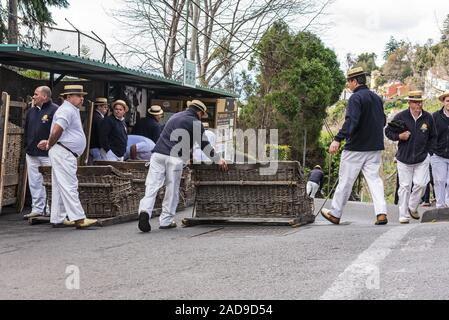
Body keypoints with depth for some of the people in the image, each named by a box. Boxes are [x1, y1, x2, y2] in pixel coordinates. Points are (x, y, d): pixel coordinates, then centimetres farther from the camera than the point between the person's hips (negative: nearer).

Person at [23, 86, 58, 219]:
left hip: (48, 154, -7)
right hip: (32, 153, 7)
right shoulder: (31, 112, 16)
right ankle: (37, 208, 14)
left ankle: (50, 208, 6)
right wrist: (27, 146, 16)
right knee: (34, 183, 8)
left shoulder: (54, 110, -8)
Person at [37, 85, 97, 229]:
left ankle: (57, 219, 17)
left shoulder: (73, 110, 20)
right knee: (69, 186, -11)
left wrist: (49, 142, 13)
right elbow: (56, 131, -22)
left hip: (67, 154, 11)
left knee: (60, 187, 12)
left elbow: (56, 133, 27)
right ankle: (79, 219, -13)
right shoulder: (66, 110, -14)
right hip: (63, 153, -11)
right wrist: (50, 145, -6)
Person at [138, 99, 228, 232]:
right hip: (175, 158, -5)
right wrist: (218, 160, 22)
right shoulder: (195, 123, 6)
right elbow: (204, 145, 9)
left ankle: (145, 210, -24)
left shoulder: (175, 116, 27)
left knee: (152, 185, -3)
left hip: (158, 153, 5)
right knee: (172, 189, 5)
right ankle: (166, 220, 7)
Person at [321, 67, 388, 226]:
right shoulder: (377, 98, 12)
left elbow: (351, 121, -26)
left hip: (356, 147, -7)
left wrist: (338, 139, -30)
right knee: (374, 179, 6)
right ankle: (381, 213, -6)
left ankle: (335, 214, 14)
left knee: (345, 180, 3)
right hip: (375, 147, 7)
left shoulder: (356, 98, -13)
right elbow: (382, 121, 20)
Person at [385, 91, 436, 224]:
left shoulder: (428, 118, 3)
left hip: (422, 159, 1)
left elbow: (433, 137, 17)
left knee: (421, 184, -8)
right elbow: (388, 131, 5)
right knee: (405, 187, 1)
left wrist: (427, 151, 8)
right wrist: (399, 136, -12)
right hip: (404, 158, -1)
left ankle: (413, 207, 18)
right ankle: (404, 216, 8)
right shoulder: (400, 117, -4)